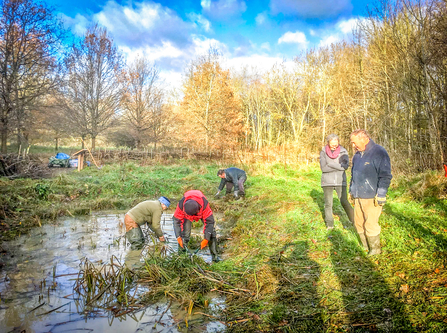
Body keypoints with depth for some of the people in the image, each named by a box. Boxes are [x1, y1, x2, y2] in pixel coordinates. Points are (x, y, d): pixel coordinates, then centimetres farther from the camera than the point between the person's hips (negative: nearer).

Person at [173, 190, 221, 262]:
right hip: (187, 215, 1)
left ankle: (215, 256, 0)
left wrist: (206, 239, -37)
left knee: (211, 232, -12)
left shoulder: (204, 204, -43)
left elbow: (209, 221, -35)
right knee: (184, 234, -14)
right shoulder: (181, 204, -39)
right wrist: (178, 237, -32)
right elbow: (177, 220, -25)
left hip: (202, 212, -1)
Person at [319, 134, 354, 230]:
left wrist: (330, 164, -16)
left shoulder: (343, 151, 0)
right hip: (327, 182, 1)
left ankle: (354, 220, 11)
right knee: (328, 203, 5)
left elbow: (346, 166, -13)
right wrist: (339, 166, -14)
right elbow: (323, 168, -11)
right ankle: (329, 224, 17)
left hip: (340, 181, 0)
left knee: (344, 202, -5)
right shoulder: (323, 152, -1)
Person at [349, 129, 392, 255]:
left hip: (372, 198, -7)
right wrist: (351, 191, 23)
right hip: (358, 197, 7)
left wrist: (380, 195, -16)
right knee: (359, 223, 12)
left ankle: (375, 249, 19)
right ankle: (366, 247, 28)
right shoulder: (357, 155, 13)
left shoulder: (379, 152, -11)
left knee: (371, 224, -1)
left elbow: (385, 176, -13)